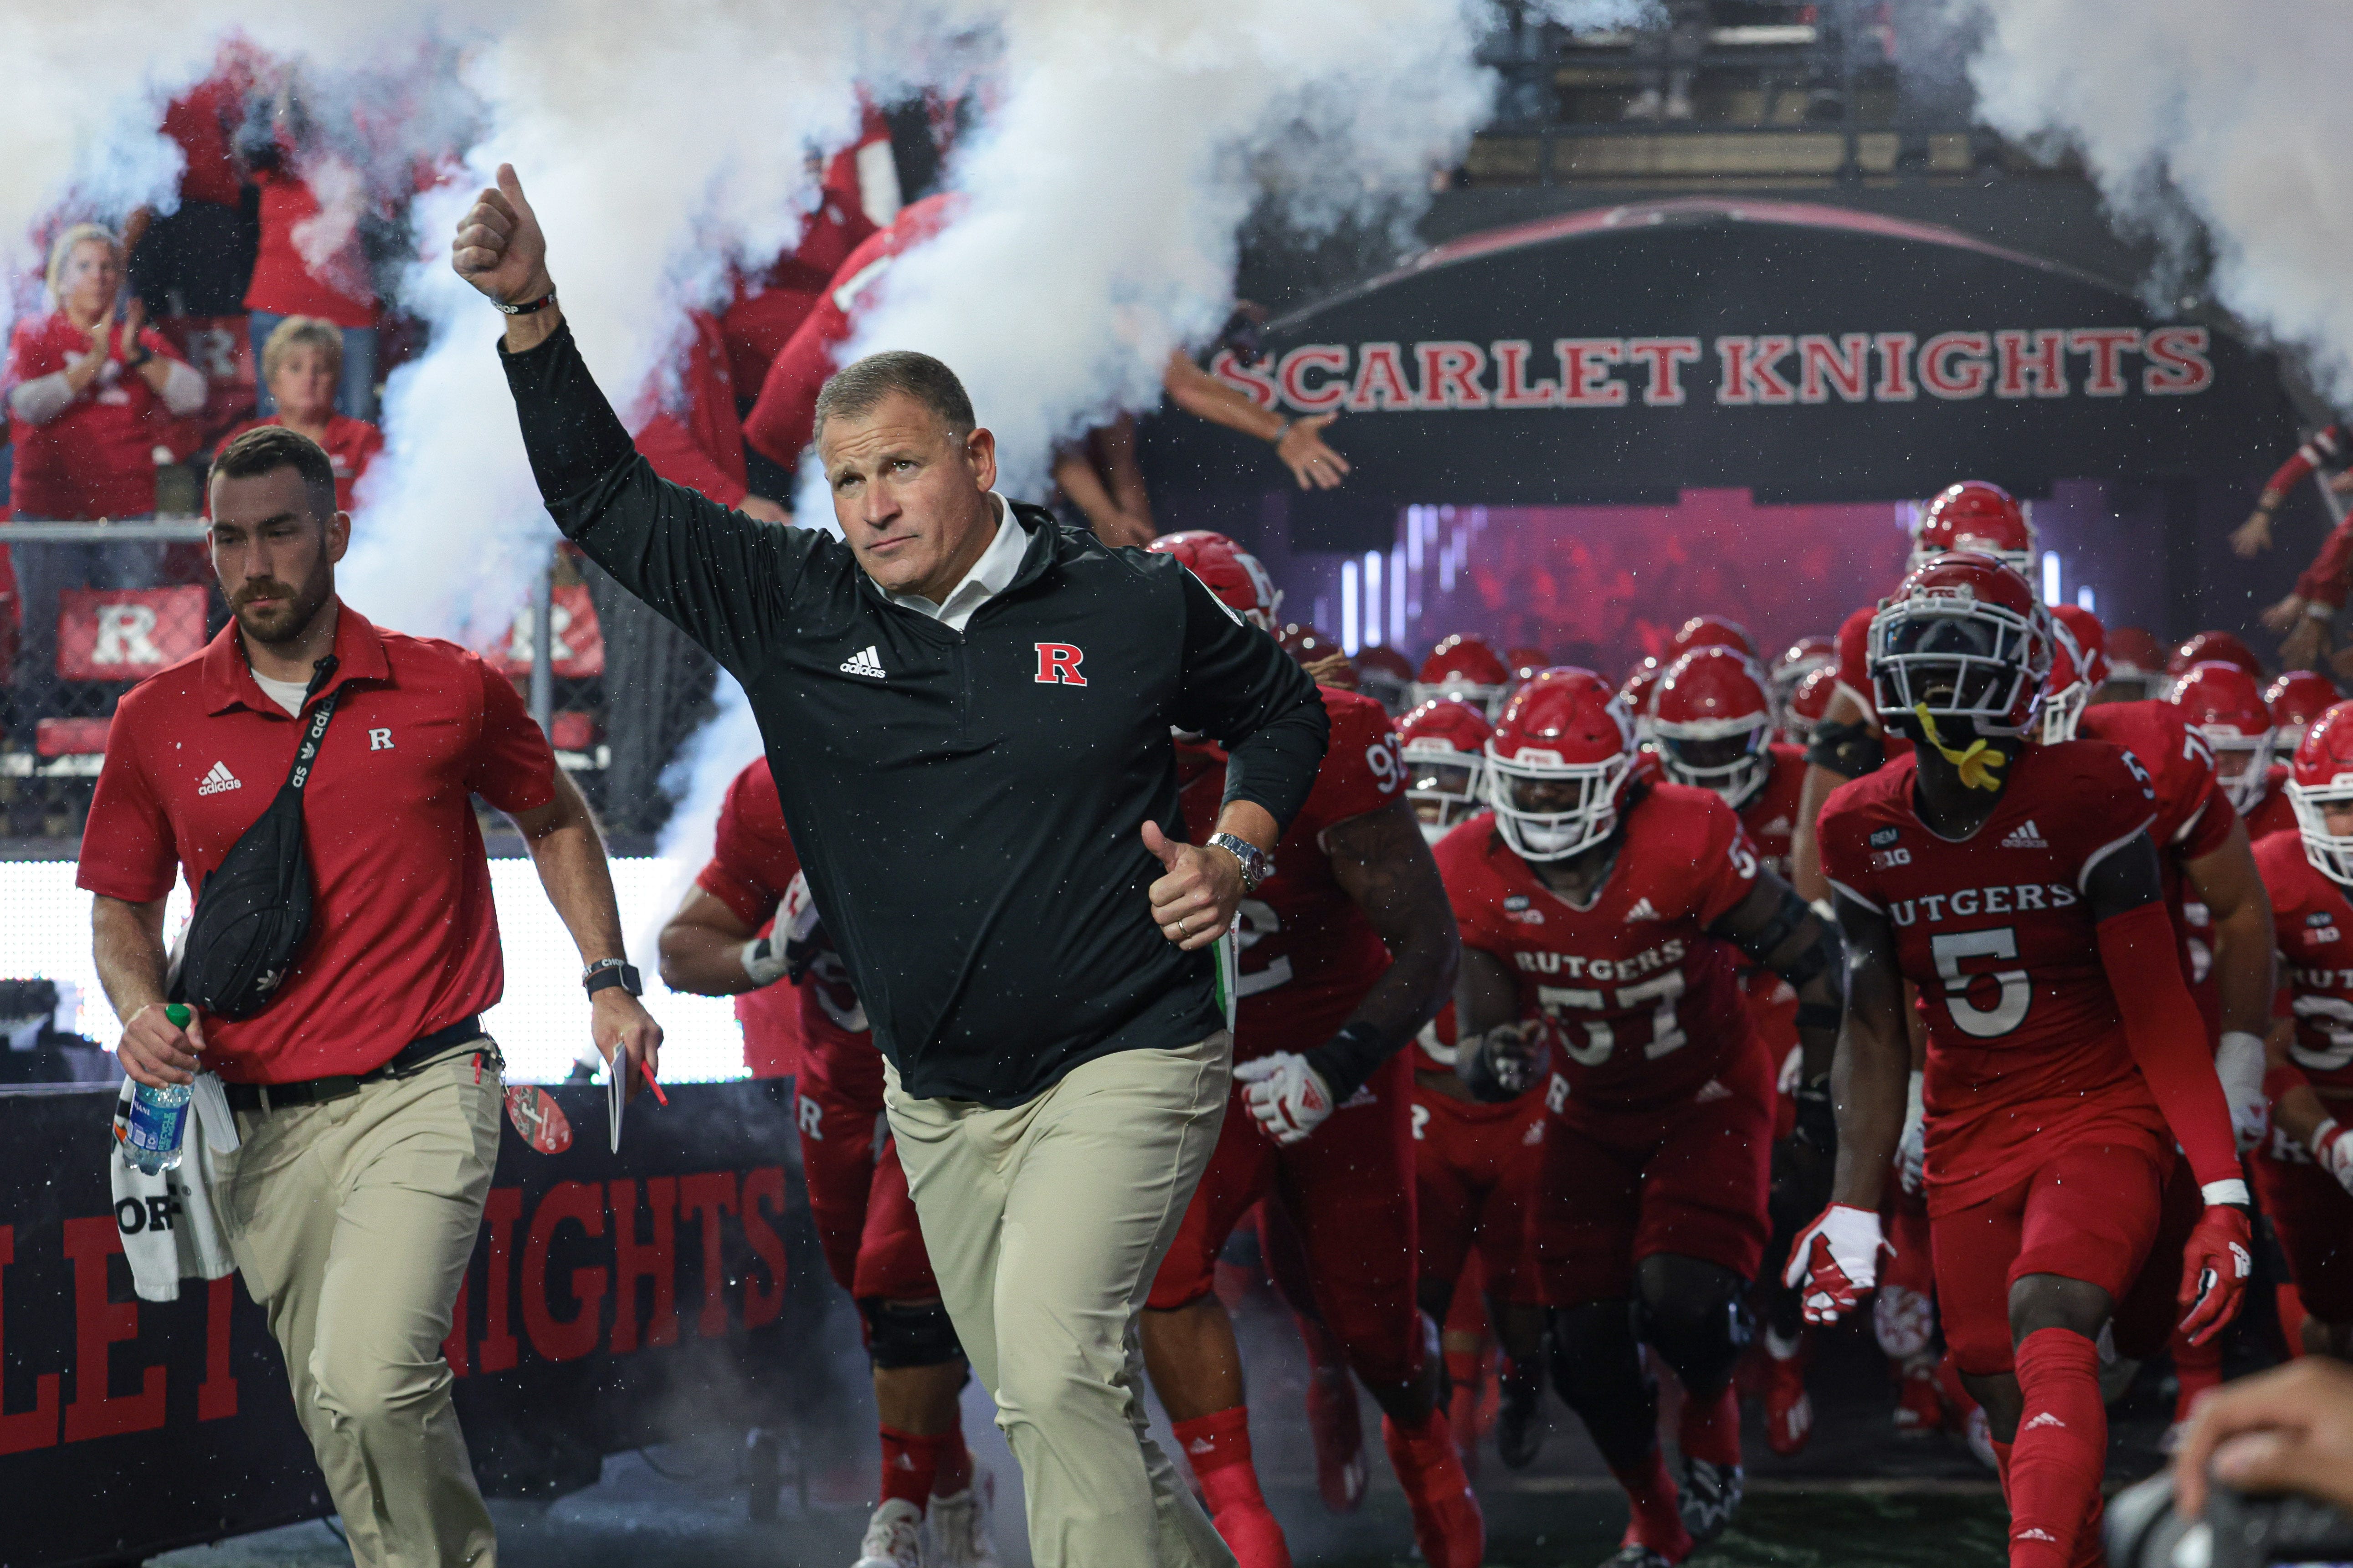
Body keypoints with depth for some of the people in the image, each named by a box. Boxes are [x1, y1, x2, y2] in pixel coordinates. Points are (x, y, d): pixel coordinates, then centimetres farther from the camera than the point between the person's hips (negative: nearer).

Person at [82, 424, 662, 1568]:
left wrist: (609, 982, 8)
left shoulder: (449, 689, 0)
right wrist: (142, 1011, -6)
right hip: (258, 1120, 4)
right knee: (339, 1420, 11)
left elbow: (556, 823, 17)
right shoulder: (158, 721, 4)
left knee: (372, 1383, -23)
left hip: (421, 1090, -4)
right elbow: (122, 907, 15)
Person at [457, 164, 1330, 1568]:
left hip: (1123, 1067, -5)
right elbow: (609, 499, 0)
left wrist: (1236, 856, -5)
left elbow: (1285, 709, 12)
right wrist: (531, 311, -12)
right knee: (1063, 1406, 13)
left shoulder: (1134, 607, -6)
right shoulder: (795, 606, 0)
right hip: (941, 1103, 5)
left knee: (1055, 1369, -24)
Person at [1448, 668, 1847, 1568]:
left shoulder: (1685, 844, -29)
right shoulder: (1476, 877, -17)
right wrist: (1492, 1062, -36)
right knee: (1588, 1349, -1)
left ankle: (1710, 1424, 13)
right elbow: (1475, 1052, -12)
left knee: (1680, 1301, -24)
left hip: (1709, 1099, -4)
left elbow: (1811, 957, -17)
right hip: (1591, 1116, 4)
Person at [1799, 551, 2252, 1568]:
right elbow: (1874, 1036, 7)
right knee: (2001, 1392, 1)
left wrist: (2223, 1196, -17)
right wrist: (1854, 1212, 3)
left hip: (2102, 1113, -5)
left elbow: (2160, 1013, -13)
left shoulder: (2083, 802, -14)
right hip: (1968, 1133, 5)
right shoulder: (1864, 832, 0)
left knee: (2046, 1324, -28)